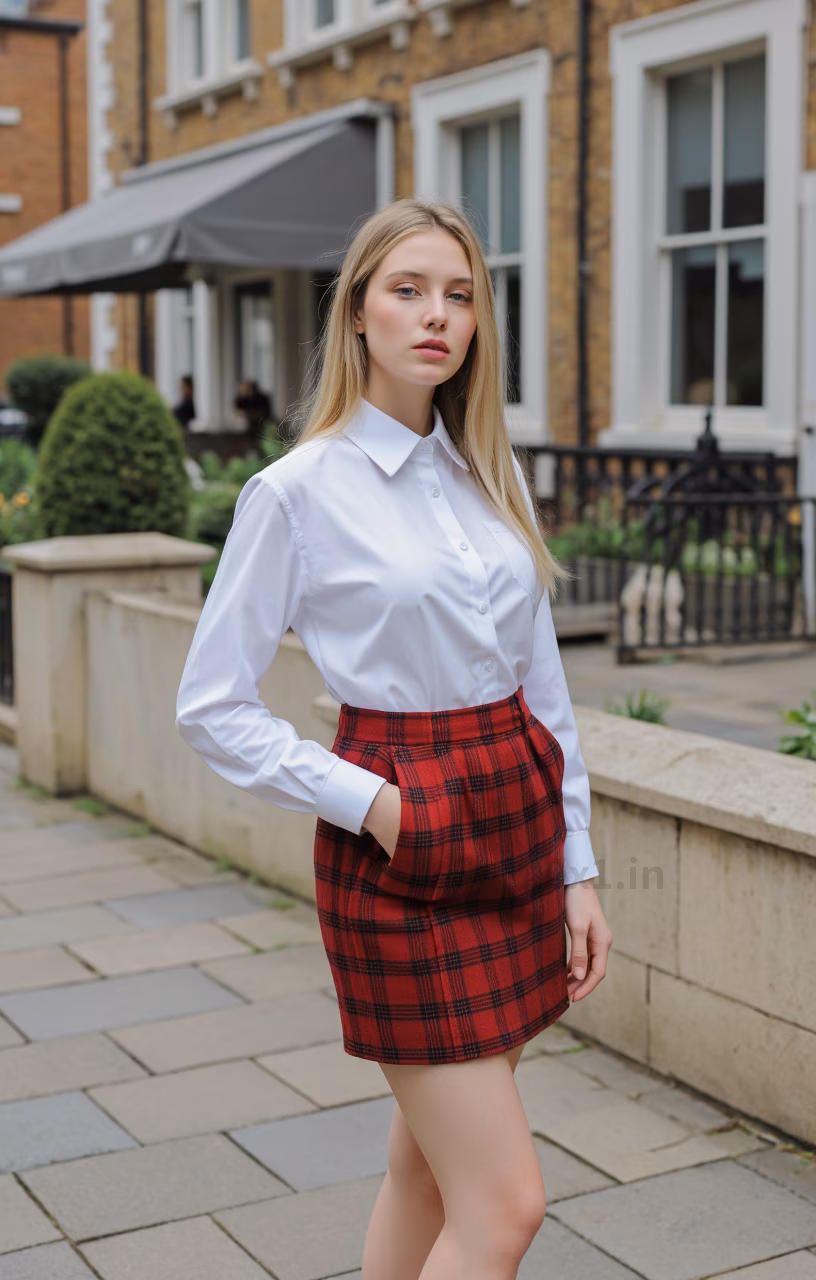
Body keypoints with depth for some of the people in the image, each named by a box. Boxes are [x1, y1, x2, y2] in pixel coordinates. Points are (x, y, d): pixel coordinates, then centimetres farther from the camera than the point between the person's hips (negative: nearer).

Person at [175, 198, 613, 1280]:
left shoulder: (495, 474, 9)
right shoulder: (297, 491, -8)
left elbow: (545, 684, 12)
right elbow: (213, 709, -6)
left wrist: (578, 871, 10)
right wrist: (364, 801, -14)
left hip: (518, 821, 6)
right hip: (403, 848, -6)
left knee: (428, 1162, 16)